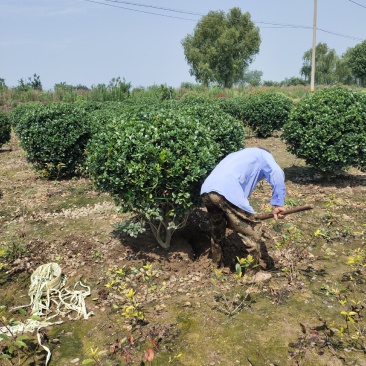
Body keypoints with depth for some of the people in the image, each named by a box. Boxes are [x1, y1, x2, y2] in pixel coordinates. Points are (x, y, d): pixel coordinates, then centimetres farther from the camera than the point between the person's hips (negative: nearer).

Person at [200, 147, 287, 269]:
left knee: (217, 230, 27)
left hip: (206, 190, 8)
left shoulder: (239, 155, 43)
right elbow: (277, 173, -1)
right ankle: (261, 266, 19)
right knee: (252, 230, 7)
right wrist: (278, 203, -6)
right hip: (227, 191, -8)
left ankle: (217, 263, 43)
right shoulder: (263, 154, 23)